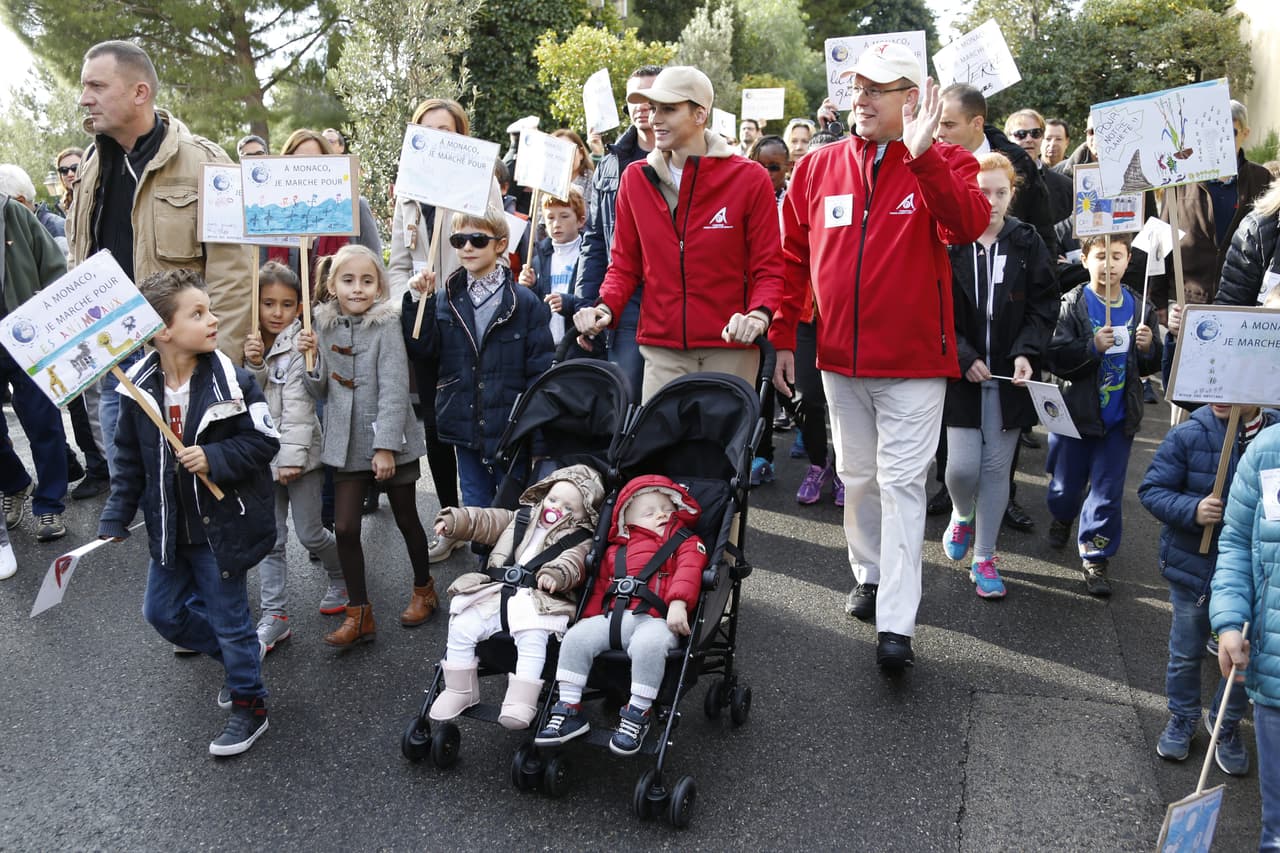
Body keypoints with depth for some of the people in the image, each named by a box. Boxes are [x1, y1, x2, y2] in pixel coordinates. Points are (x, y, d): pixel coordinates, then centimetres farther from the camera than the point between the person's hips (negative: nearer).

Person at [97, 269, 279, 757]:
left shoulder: (231, 380, -18)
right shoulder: (140, 387, -7)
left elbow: (264, 441, -14)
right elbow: (129, 459, 3)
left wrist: (214, 458, -26)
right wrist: (115, 519, 1)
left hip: (222, 526, -5)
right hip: (170, 529, 5)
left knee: (229, 616, 6)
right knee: (162, 611, 19)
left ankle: (248, 704, 27)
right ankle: (236, 657, 43)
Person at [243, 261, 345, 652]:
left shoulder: (299, 347, -12)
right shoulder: (254, 342, 7)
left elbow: (297, 407, -16)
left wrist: (293, 457, -18)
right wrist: (253, 364, -15)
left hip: (299, 452, -5)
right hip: (264, 455, 6)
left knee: (310, 533, 4)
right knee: (270, 540, 7)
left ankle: (342, 577, 33)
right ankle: (275, 616, 14)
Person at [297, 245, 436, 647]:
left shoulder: (386, 327, -12)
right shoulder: (325, 328, 3)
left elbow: (393, 390, -17)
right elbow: (322, 391, 9)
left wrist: (386, 446, -22)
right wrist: (311, 358, -8)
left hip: (391, 441, -4)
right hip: (346, 443, 4)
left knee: (406, 520, 11)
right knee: (345, 527, 1)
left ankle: (424, 589, 33)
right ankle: (359, 615, 13)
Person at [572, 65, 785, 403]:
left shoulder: (749, 178, -2)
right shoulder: (636, 178, 7)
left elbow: (768, 268, -1)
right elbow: (625, 262, 13)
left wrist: (758, 315, -20)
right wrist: (606, 307, -6)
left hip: (729, 347, -2)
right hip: (661, 349, 2)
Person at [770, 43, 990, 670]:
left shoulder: (942, 164, -3)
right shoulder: (819, 167, 5)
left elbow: (969, 225, -24)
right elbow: (793, 258, 8)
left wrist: (921, 154, -33)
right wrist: (783, 339, 6)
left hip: (913, 360, -4)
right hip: (840, 359, 4)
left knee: (901, 483, -4)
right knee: (856, 476, 16)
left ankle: (895, 625, -1)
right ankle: (870, 575, 36)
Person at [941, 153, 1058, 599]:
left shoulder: (1027, 243, 3)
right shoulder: (948, 241, -4)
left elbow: (1044, 307, 3)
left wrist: (1026, 353, -12)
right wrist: (964, 357, -13)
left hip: (1009, 374, 2)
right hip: (960, 371, -1)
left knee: (997, 467, 6)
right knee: (962, 466, -5)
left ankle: (984, 558, 20)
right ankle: (962, 515, 31)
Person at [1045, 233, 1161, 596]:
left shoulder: (1140, 308, 2)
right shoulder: (1072, 305, -9)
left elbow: (1152, 366, 10)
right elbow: (1055, 358, -16)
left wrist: (1148, 348, -11)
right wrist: (1092, 346, -28)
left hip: (1120, 418, 2)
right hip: (1076, 413, -2)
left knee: (1108, 491, 4)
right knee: (1067, 483, 14)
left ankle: (1095, 556, 15)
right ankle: (1062, 516, 47)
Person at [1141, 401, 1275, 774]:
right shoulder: (1189, 435, -15)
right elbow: (1152, 489, -10)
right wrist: (1192, 510, -26)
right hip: (1195, 566, -1)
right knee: (1186, 653, 15)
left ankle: (1227, 726, 37)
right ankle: (1182, 718, 39)